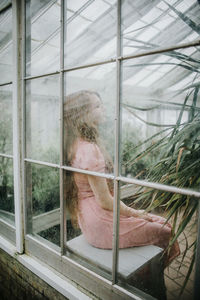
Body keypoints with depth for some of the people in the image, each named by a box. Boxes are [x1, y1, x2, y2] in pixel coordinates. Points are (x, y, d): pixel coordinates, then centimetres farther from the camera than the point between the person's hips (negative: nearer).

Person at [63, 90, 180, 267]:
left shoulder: (77, 145, 6)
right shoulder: (89, 149, -25)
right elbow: (105, 200, -22)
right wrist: (134, 213, -5)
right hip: (100, 224, -9)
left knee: (163, 223, 15)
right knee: (166, 233, 6)